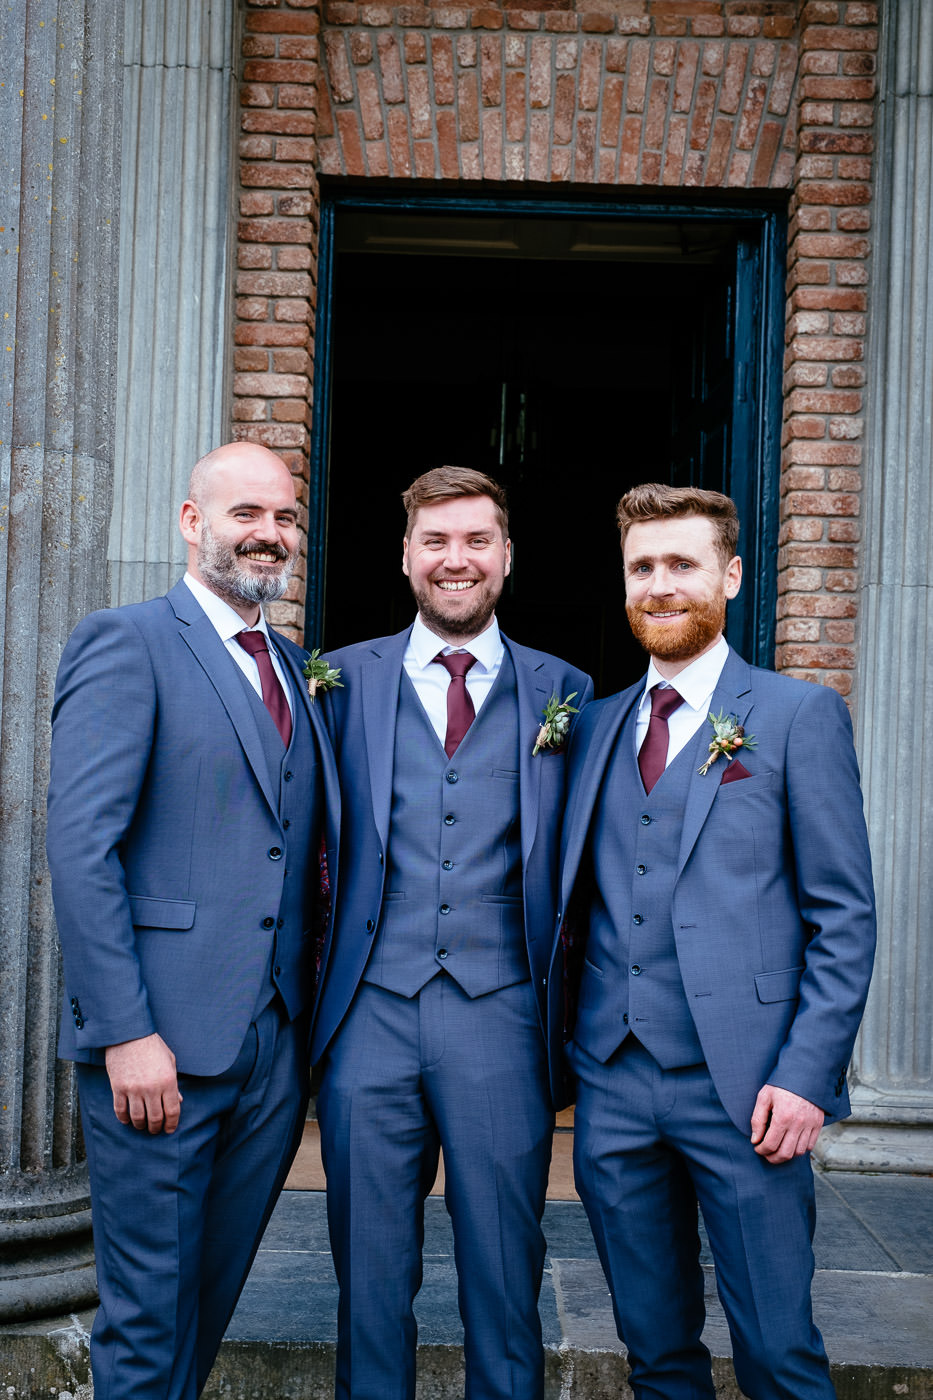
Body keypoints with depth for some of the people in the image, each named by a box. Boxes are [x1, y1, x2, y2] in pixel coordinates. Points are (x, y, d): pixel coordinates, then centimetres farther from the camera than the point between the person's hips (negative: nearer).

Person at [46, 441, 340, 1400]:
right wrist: (125, 1032, -18)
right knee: (148, 1312, 6)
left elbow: (309, 846, 14)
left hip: (275, 1049, 6)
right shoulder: (125, 644, -6)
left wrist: (311, 1015, 5)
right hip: (161, 1045, -6)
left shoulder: (295, 669, 15)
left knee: (213, 1293, 17)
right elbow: (79, 845, -14)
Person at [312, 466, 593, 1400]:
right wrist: (308, 995, -1)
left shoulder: (562, 691, 8)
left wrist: (569, 1021, 0)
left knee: (505, 1276, 8)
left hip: (501, 1016, 0)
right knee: (369, 1274, 10)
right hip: (372, 1015, 1)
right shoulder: (345, 679, 9)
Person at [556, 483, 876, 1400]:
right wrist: (568, 1042, 3)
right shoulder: (596, 726, 13)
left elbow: (844, 915, -4)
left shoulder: (798, 715, 0)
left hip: (745, 1086, -4)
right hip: (613, 1084, 4)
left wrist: (807, 1074, -12)